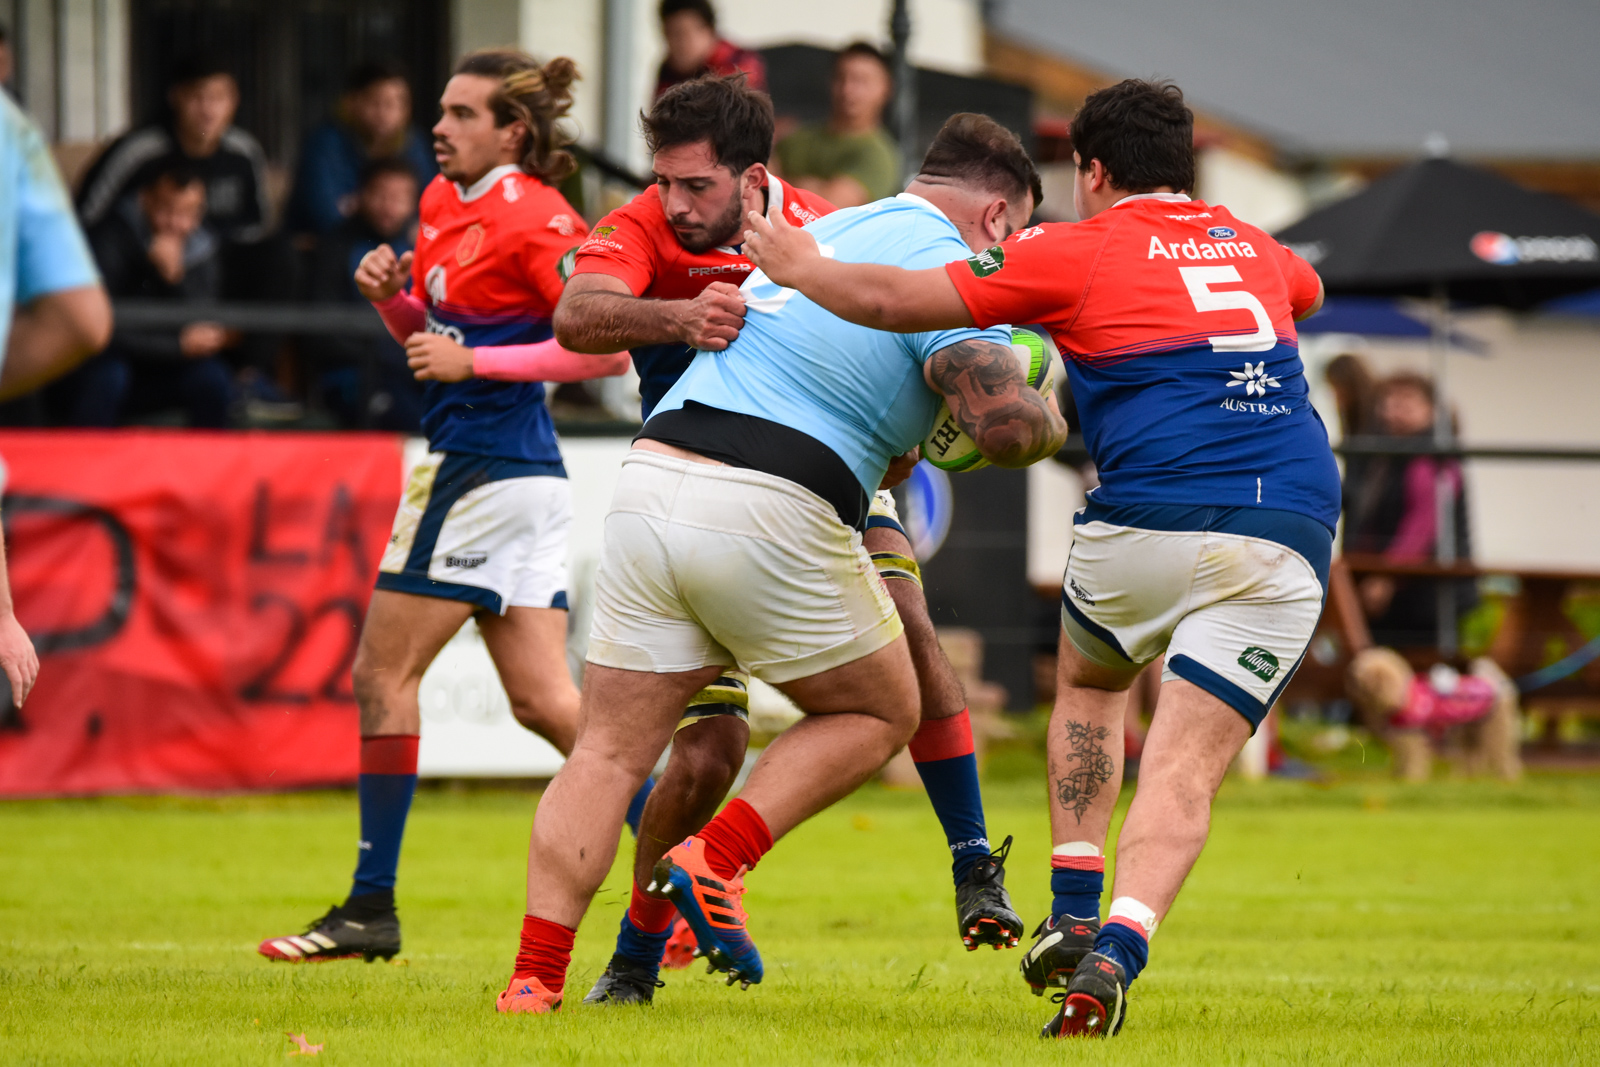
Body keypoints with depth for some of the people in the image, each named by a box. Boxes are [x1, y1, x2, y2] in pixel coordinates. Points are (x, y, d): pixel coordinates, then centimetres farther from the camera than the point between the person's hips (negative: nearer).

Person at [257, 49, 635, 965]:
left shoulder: (534, 218, -13)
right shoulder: (445, 204, 13)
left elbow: (607, 348, -18)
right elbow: (434, 339, 24)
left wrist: (473, 361, -18)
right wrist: (391, 295, 3)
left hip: (487, 467, -9)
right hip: (517, 474, 9)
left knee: (384, 675, -3)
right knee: (545, 701, 7)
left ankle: (373, 907, 1)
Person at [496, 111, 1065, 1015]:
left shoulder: (825, 231, 24)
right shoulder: (946, 266, -1)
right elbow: (1004, 424, -14)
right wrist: (1056, 423, 10)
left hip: (651, 477, 6)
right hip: (773, 512, -6)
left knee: (610, 753, 8)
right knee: (880, 713, 17)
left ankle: (536, 976, -3)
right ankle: (717, 860, -2)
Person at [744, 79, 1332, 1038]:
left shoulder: (1077, 251, 6)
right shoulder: (1251, 249, 22)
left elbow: (897, 301, 2)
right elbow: (1306, 288, 48)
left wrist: (801, 268, 19)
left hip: (1151, 520, -2)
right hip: (1287, 535, 2)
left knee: (1089, 686, 28)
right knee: (1182, 775, -2)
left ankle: (1073, 919, 19)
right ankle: (1114, 954, -25)